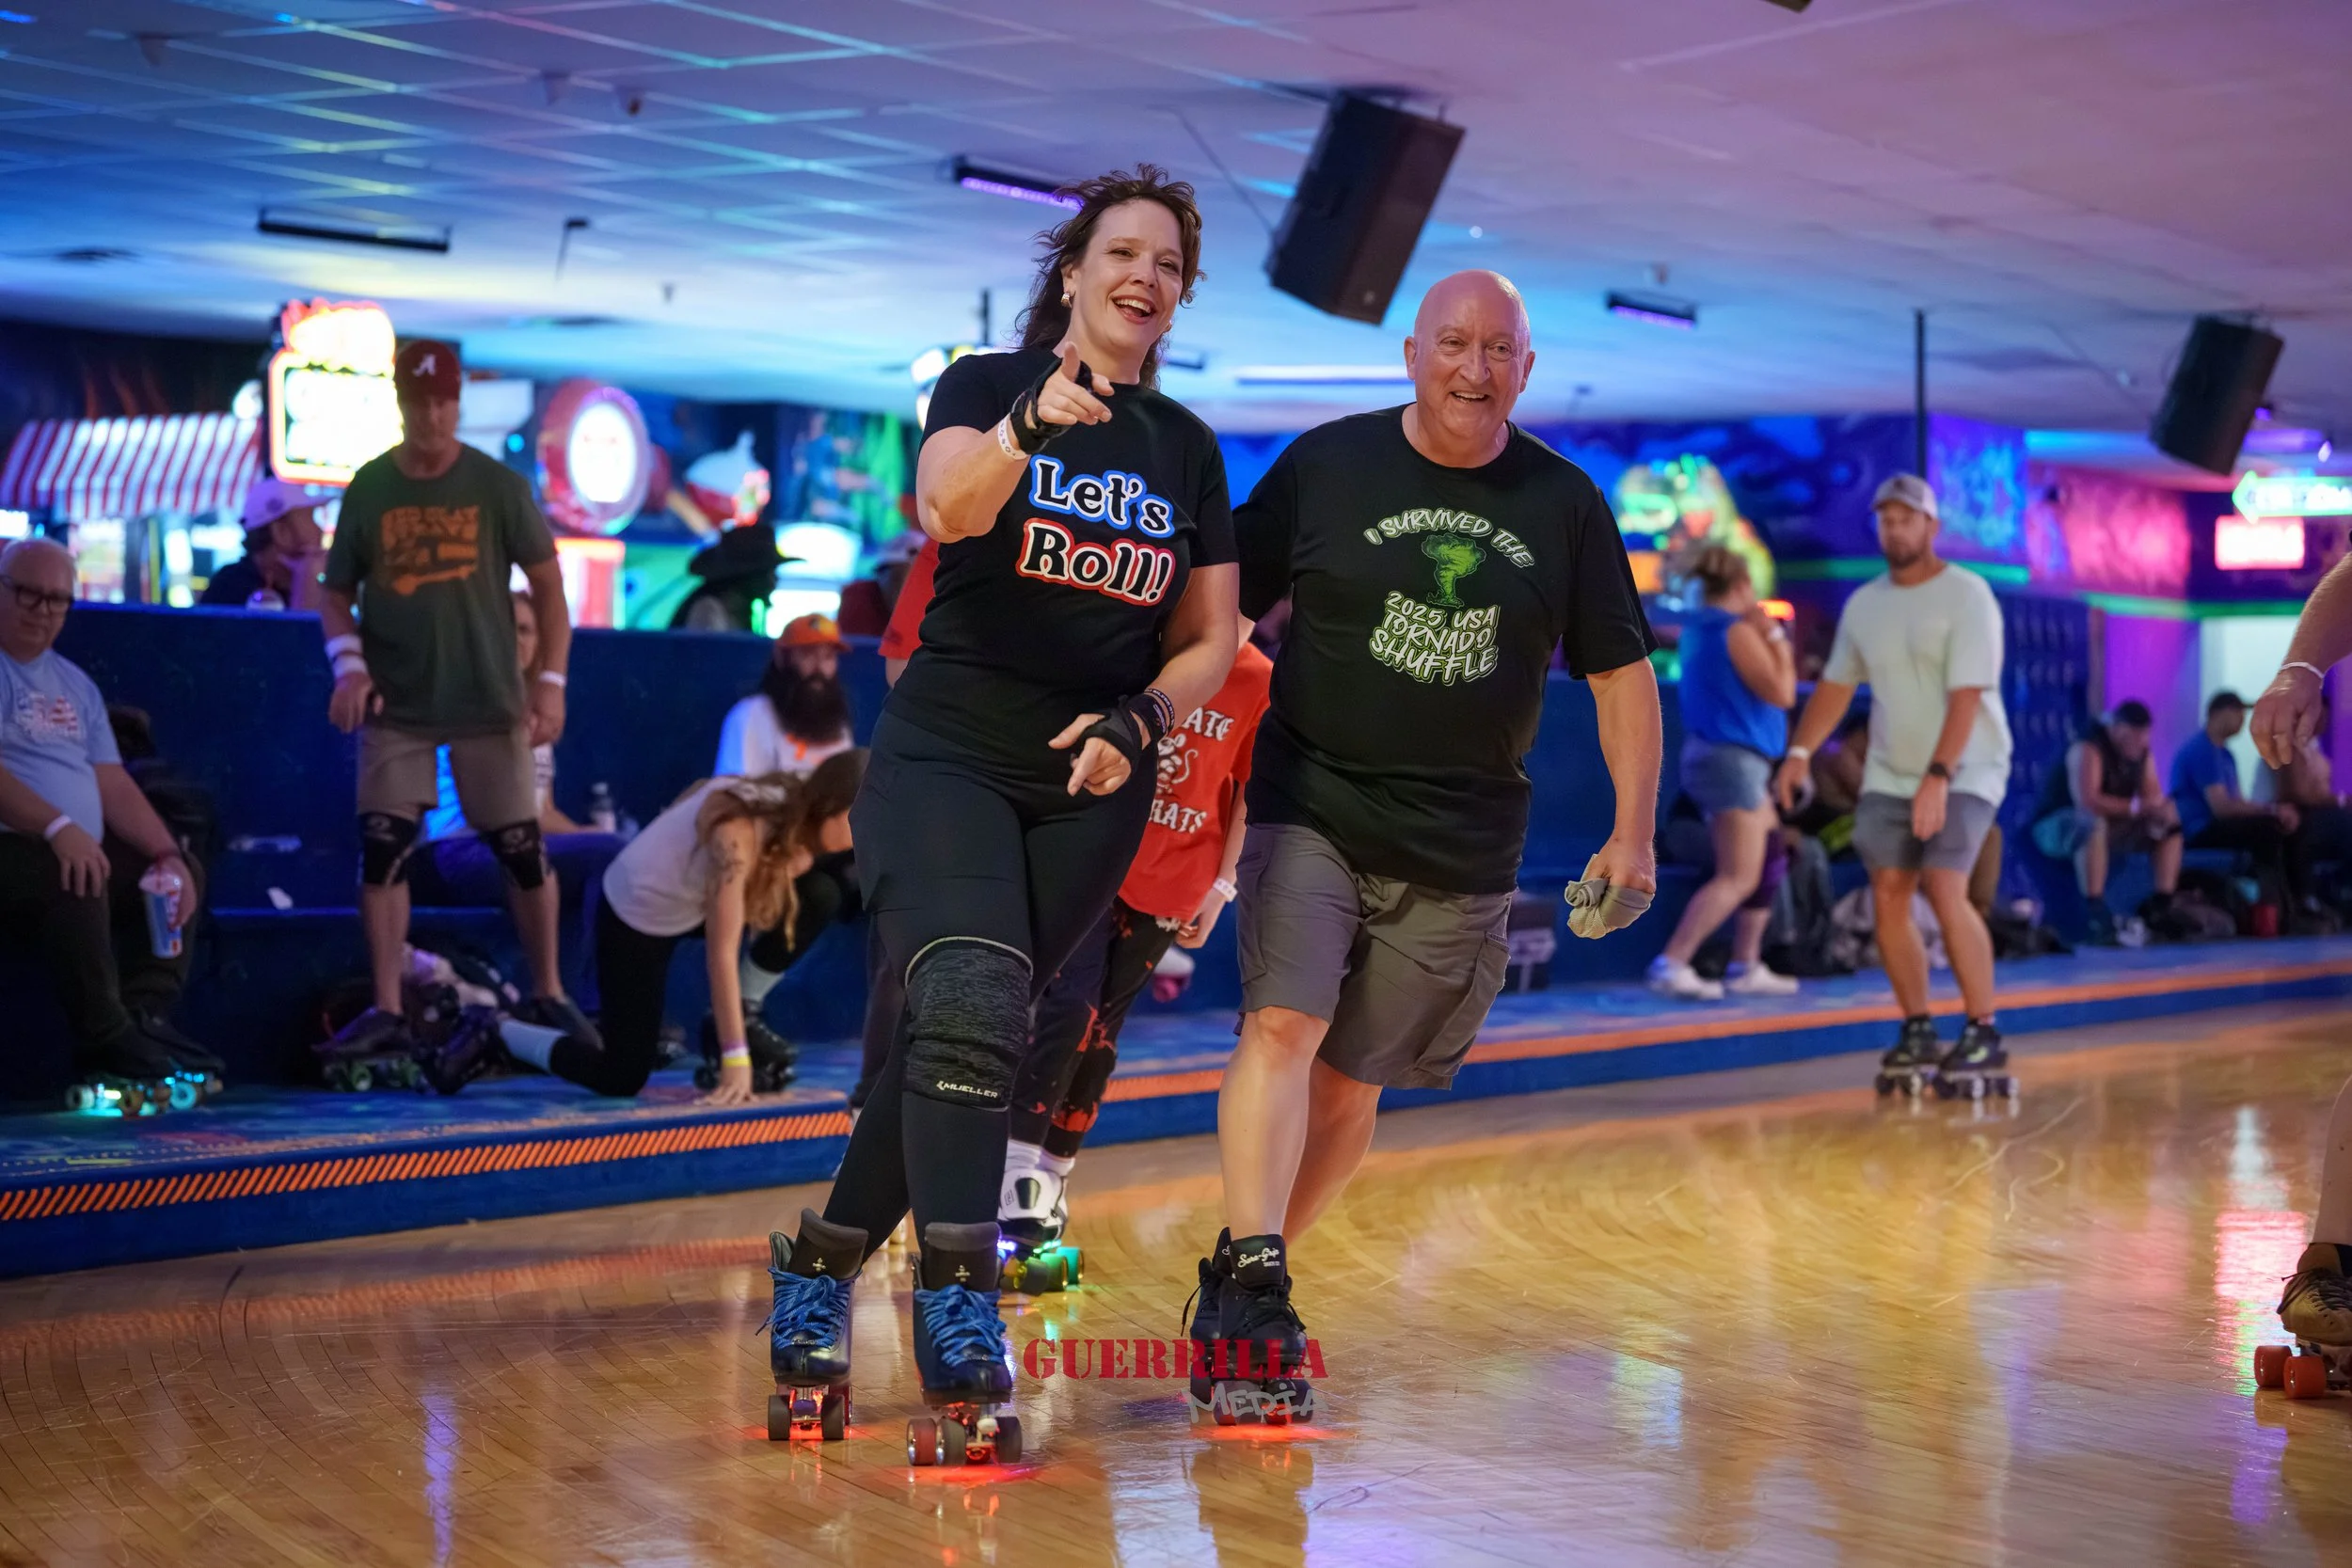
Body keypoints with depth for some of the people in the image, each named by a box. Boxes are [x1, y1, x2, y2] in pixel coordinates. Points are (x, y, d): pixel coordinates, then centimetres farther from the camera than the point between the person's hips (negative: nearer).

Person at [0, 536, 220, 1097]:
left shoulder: (75, 685, 20)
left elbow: (113, 784, 14)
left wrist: (166, 854, 0)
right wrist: (58, 828, -31)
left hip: (83, 849, 9)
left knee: (182, 870, 4)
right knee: (76, 881, -34)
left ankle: (144, 1017, -12)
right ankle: (107, 1043, -27)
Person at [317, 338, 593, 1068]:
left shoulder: (498, 486, -2)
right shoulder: (369, 488, 3)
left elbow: (547, 583, 0)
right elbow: (337, 592, 8)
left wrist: (551, 681, -8)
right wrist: (349, 664, -10)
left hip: (488, 703, -1)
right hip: (396, 707, 1)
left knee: (523, 850, 2)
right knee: (382, 851, -3)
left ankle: (548, 995, 18)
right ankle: (386, 1010, 4)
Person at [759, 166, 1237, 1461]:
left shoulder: (1187, 449, 10)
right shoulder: (986, 385, 1)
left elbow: (1210, 640, 12)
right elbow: (946, 505, -21)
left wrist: (1138, 722, -8)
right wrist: (1030, 423, -41)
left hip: (1090, 789, 4)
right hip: (946, 752, -3)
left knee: (959, 1036, 5)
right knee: (973, 1001, -24)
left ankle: (821, 1266, 21)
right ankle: (959, 1305, -21)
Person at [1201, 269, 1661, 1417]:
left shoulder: (1564, 504, 5)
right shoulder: (1325, 465, 0)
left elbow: (1620, 672, 10)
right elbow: (1222, 612, 5)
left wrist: (1632, 829, 4)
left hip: (1461, 847, 2)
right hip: (1309, 804, -2)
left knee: (1352, 1080, 6)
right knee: (1284, 1025, -20)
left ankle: (1248, 1280, 21)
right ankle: (1249, 1286, -20)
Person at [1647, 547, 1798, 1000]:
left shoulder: (1697, 631, 13)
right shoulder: (1739, 632, -15)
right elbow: (1781, 693, -15)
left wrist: (1768, 638, 19)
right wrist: (1775, 637, -5)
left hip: (1711, 754, 10)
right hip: (1733, 759, -10)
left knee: (1771, 863, 17)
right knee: (1738, 878, -12)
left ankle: (1746, 967, 18)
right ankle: (1672, 964, -19)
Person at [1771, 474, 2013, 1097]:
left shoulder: (1966, 596, -13)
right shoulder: (1864, 604, 7)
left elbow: (1966, 695, -21)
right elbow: (1836, 684, 14)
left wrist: (1938, 777, -29)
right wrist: (1799, 753, 3)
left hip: (1963, 771, -6)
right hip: (1889, 773, 6)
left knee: (1945, 890, -19)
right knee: (1887, 898, -1)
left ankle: (1984, 1035, -9)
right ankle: (1917, 1033, 13)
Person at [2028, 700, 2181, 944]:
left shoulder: (2141, 752, 3)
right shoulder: (2088, 749, -22)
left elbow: (2154, 795, 1)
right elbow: (2087, 800, -35)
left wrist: (2160, 809, -23)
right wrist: (2137, 807, -34)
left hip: (2111, 825, 9)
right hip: (2057, 825, -9)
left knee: (2171, 825, 2)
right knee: (2094, 825, -41)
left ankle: (2163, 908, -3)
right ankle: (2096, 914, -42)